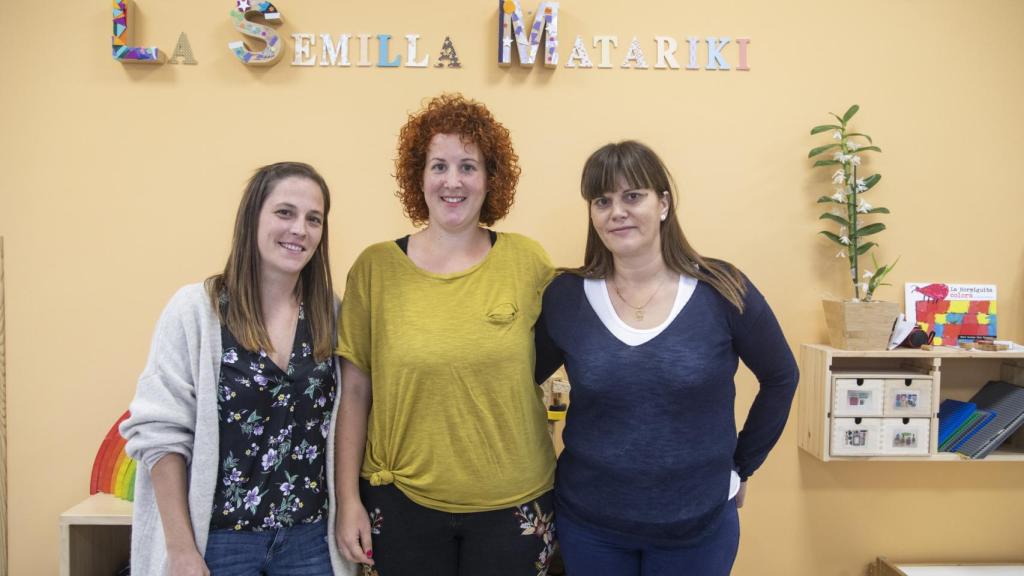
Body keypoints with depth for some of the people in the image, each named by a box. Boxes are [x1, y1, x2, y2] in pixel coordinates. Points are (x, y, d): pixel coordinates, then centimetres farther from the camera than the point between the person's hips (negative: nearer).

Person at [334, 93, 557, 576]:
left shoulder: (527, 261, -6)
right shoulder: (376, 267, -6)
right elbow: (355, 393, -2)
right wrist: (349, 500, -2)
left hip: (513, 504, 0)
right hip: (402, 502, 0)